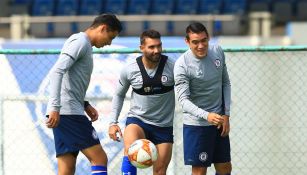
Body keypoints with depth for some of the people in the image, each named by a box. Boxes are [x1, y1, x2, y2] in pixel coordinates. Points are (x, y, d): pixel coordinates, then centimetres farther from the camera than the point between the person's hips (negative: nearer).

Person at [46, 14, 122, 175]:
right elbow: (57, 72, -20)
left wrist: (85, 105, 16)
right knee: (99, 159, -10)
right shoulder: (80, 41, -8)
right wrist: (55, 108, -27)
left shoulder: (83, 44, 23)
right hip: (69, 112, -10)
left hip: (61, 113, 10)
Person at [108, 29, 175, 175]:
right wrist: (113, 122, 1)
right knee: (130, 149, -33)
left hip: (164, 125, 1)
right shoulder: (129, 70, -7)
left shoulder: (172, 67, -11)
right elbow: (119, 95, 9)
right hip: (137, 120, -1)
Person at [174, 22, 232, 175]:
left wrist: (226, 114, 3)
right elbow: (183, 100, -22)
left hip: (219, 122, 6)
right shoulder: (182, 65, -19)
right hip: (196, 124, -6)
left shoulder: (218, 52, -1)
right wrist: (206, 116, -37)